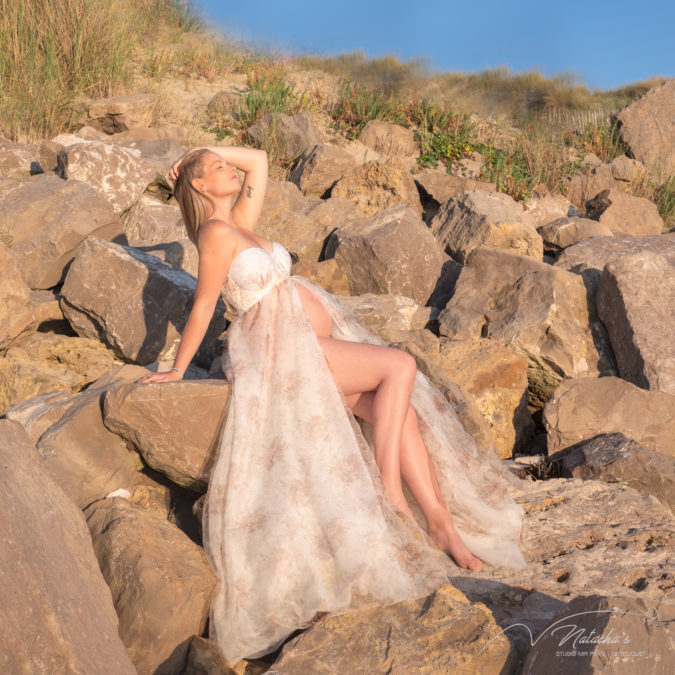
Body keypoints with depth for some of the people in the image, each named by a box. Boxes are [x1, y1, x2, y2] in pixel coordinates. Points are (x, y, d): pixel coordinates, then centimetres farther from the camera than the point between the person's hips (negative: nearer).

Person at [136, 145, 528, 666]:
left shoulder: (241, 223, 18)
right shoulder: (217, 234, -7)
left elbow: (259, 161, 27)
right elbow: (203, 308, -3)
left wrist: (208, 150, 24)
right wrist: (177, 371, 3)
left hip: (315, 344, 8)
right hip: (279, 349, -8)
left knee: (403, 412, -10)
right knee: (399, 366, -22)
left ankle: (440, 523, -9)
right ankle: (389, 490, -18)